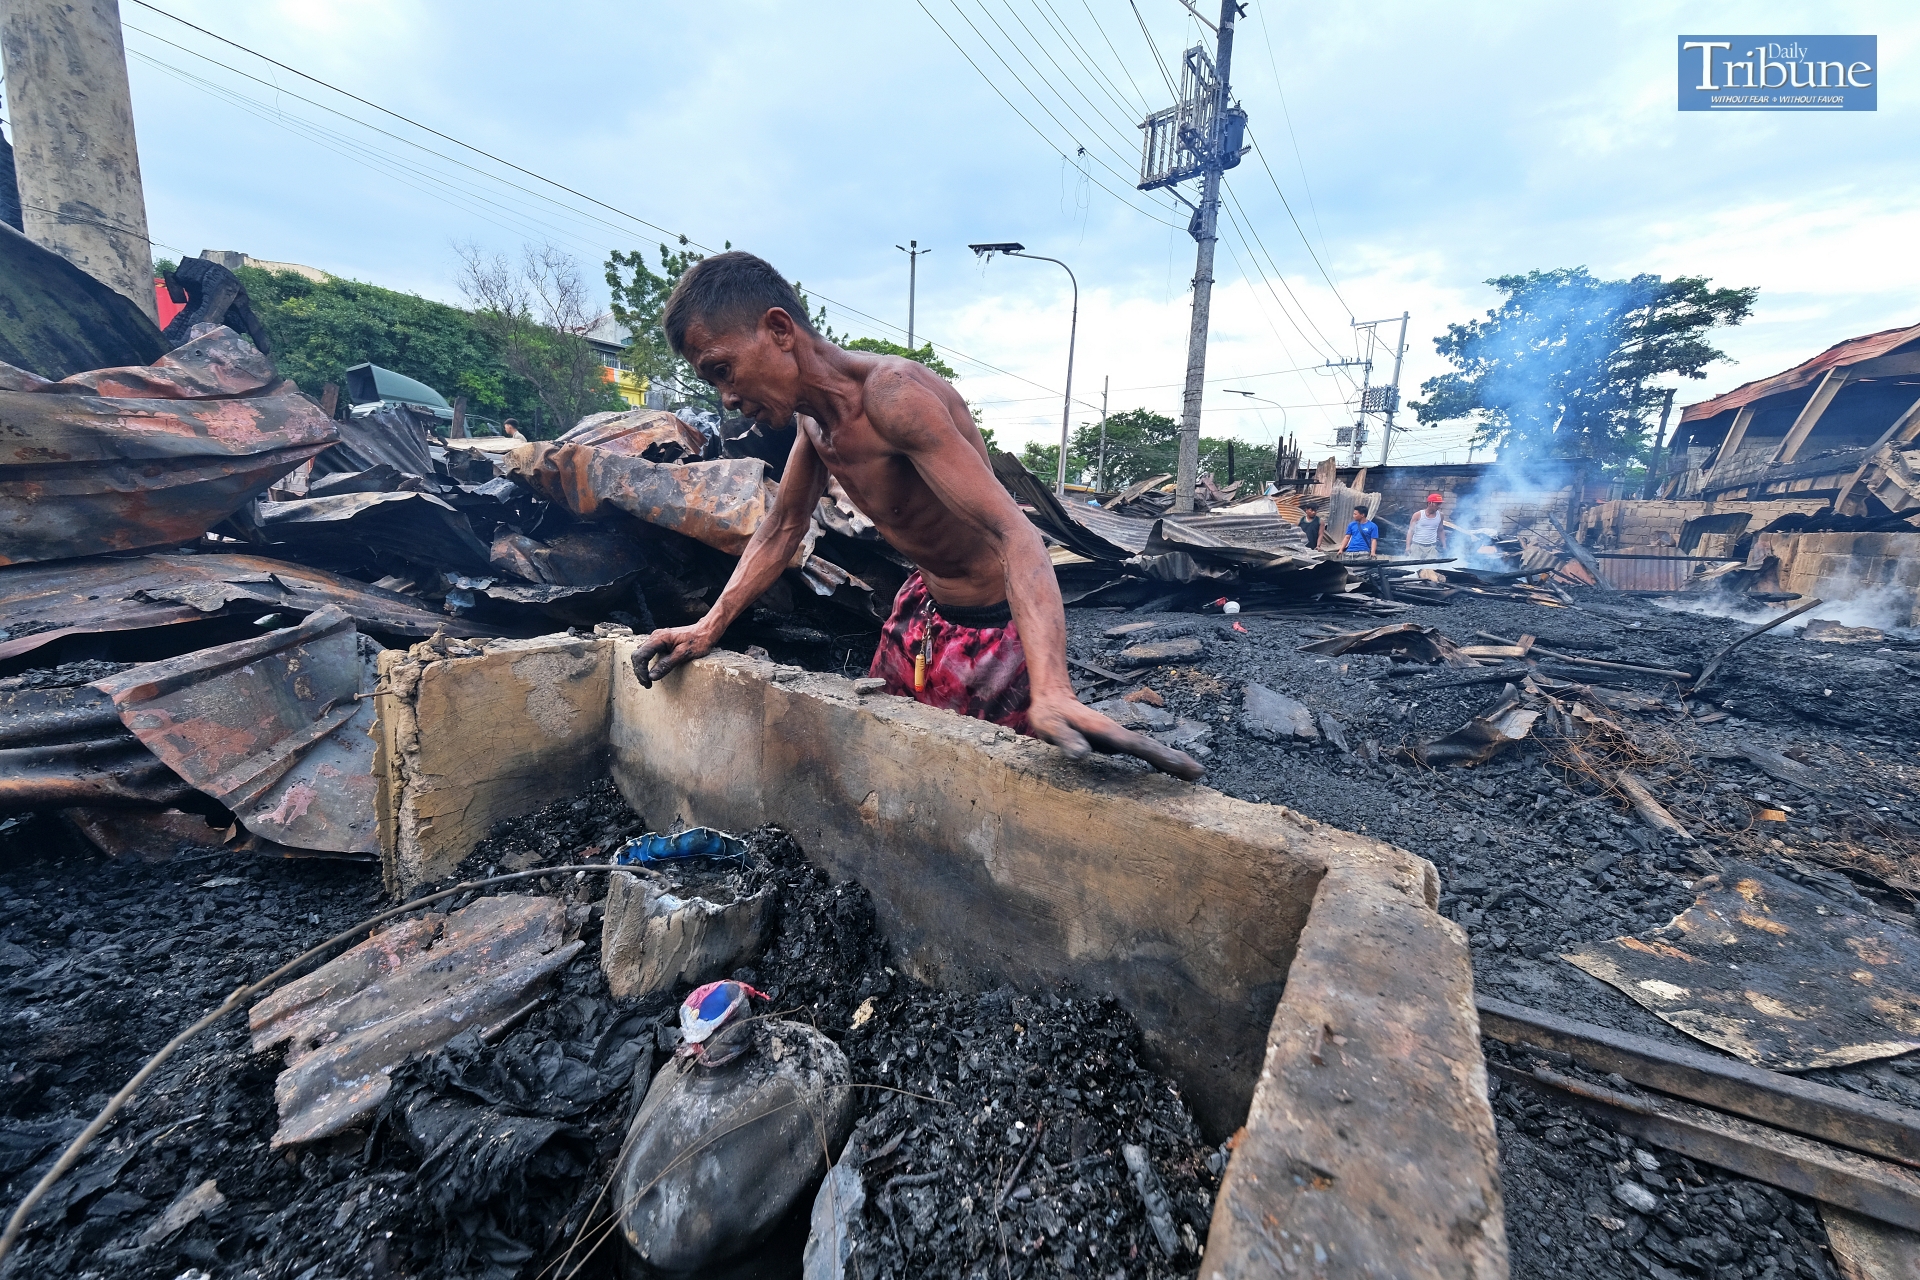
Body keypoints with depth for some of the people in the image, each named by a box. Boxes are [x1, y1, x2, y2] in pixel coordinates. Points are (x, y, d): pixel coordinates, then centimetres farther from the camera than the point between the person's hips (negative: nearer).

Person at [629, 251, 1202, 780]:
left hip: (994, 625, -9)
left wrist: (1052, 692, -51)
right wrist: (707, 630, 4)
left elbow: (1014, 533, -38)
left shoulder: (892, 395, -28)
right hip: (923, 604, 9)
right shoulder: (813, 412, 0)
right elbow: (782, 529, 11)